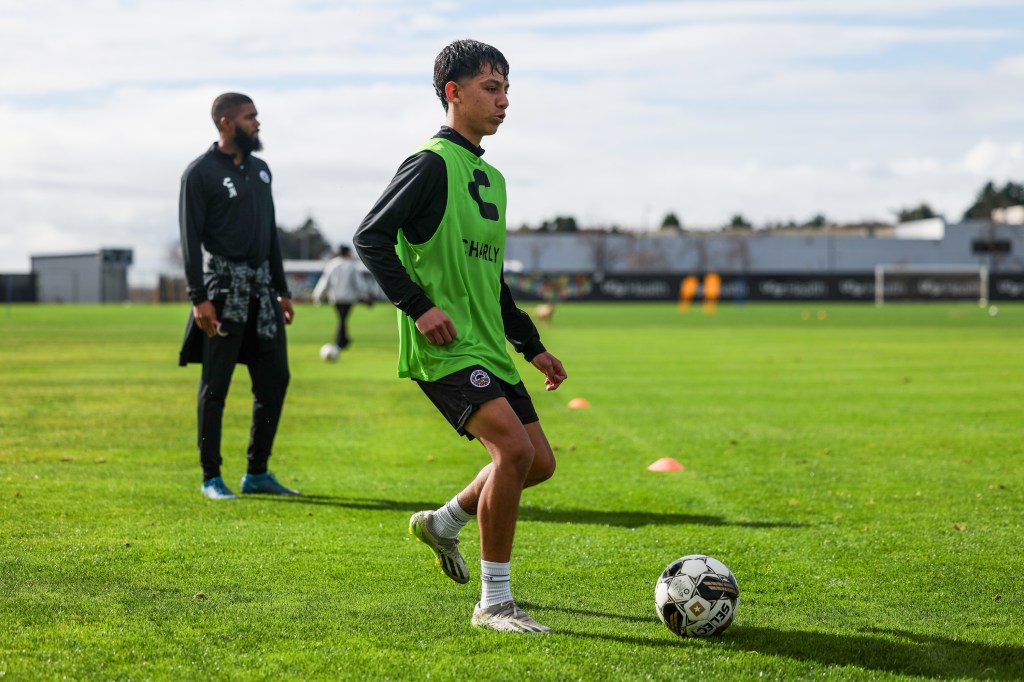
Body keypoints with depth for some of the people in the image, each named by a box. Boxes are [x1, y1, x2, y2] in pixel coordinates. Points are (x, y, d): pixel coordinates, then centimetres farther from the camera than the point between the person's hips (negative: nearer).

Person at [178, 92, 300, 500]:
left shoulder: (260, 170, 15)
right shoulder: (201, 172, -6)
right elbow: (190, 238, -10)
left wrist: (282, 290, 18)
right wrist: (198, 298, -17)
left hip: (261, 284, 7)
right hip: (223, 286, -7)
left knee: (274, 378, 6)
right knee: (215, 385, -2)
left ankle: (257, 473, 15)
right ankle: (211, 478, 5)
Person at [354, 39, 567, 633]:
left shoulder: (490, 178, 18)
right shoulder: (432, 164, -9)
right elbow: (371, 237, -15)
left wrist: (533, 346, 23)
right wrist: (419, 306, -22)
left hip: (488, 347, 9)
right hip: (443, 347, -9)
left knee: (540, 462, 9)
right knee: (515, 448, -22)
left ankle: (445, 522, 33)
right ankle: (494, 602, -13)